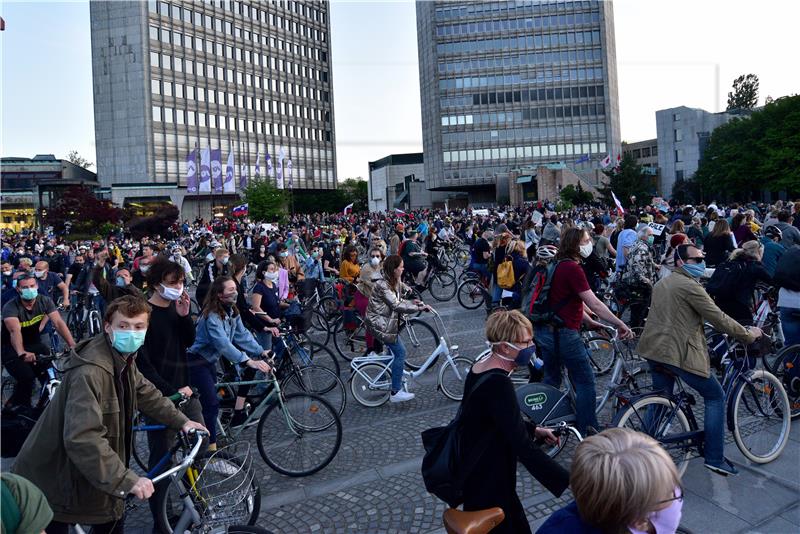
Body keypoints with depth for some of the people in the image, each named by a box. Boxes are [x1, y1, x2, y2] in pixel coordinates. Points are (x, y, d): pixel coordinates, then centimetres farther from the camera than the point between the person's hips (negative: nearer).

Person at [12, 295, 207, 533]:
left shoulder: (124, 358, -1)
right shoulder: (89, 372, -31)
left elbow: (146, 393, 16)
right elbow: (82, 438, -39)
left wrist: (182, 421, 12)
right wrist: (127, 479, -40)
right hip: (52, 478, -8)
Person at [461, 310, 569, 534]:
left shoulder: (479, 369, 0)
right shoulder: (498, 385, -29)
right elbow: (523, 448, -32)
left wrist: (533, 430, 12)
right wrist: (570, 482, -32)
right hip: (489, 489, -9)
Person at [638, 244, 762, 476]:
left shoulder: (661, 283, 17)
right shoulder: (690, 286, -12)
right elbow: (718, 318, -13)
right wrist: (748, 334, 1)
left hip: (653, 349, 8)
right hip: (679, 353, -8)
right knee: (716, 397, 8)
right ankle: (715, 458, 9)